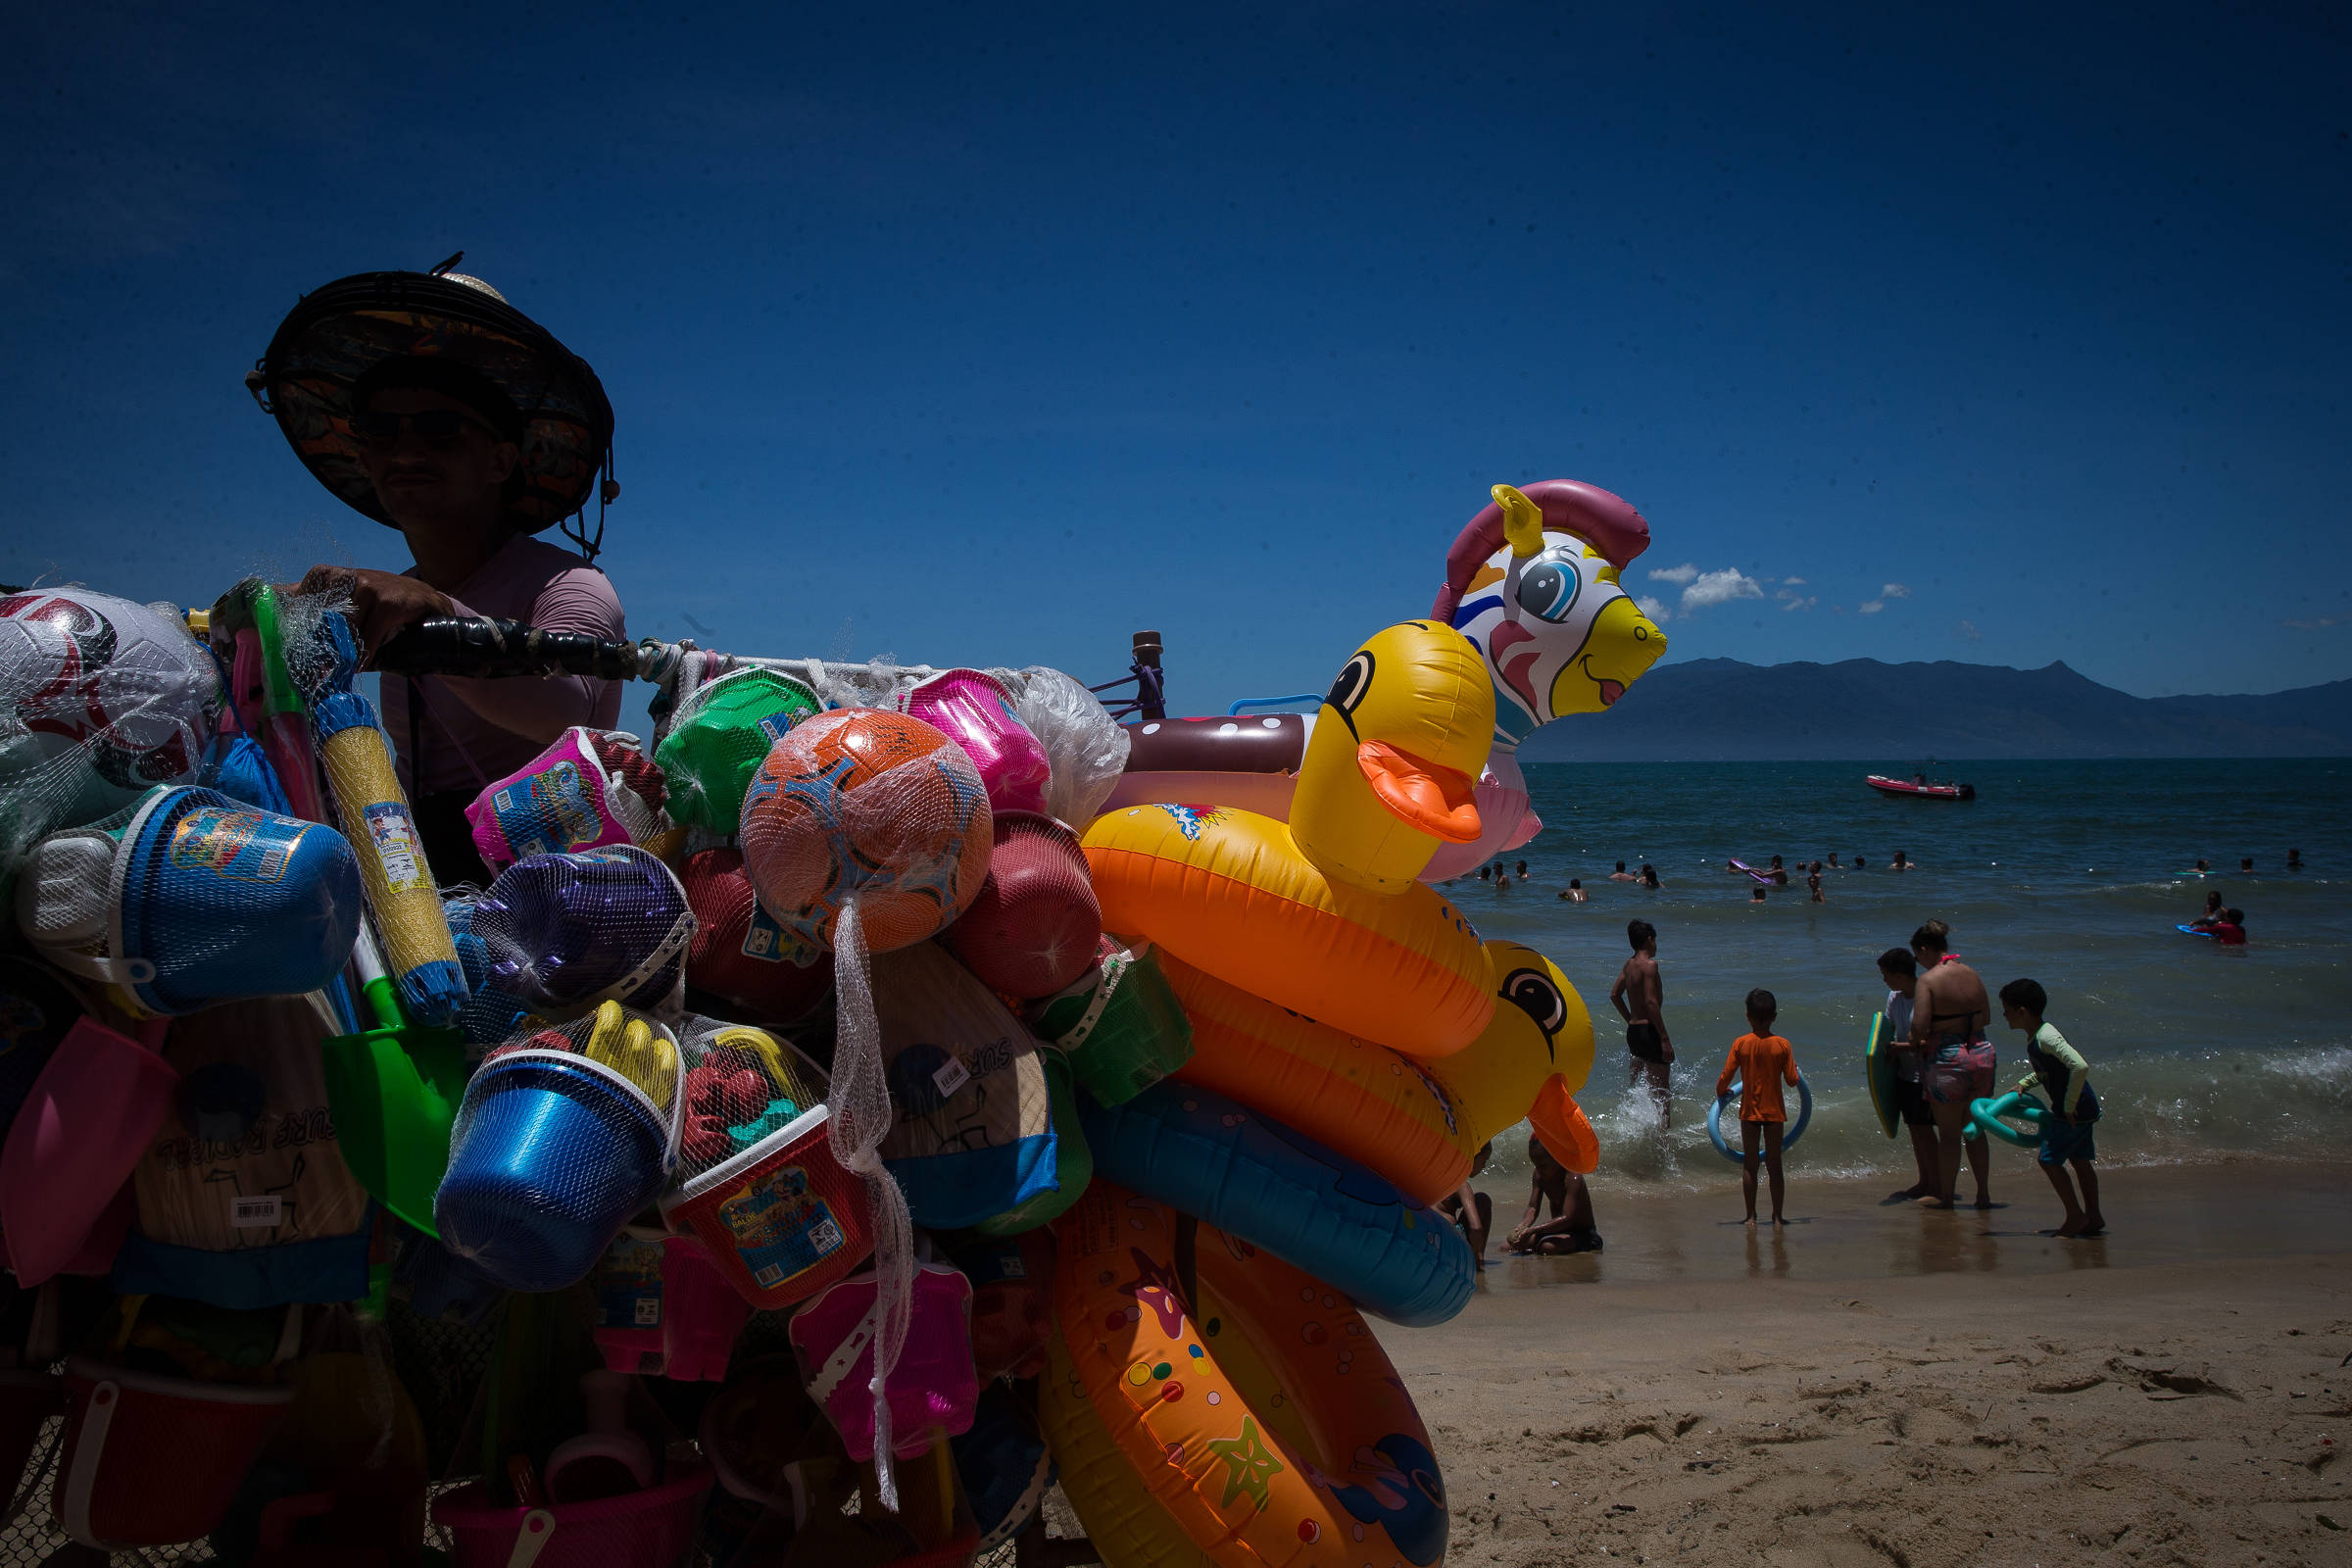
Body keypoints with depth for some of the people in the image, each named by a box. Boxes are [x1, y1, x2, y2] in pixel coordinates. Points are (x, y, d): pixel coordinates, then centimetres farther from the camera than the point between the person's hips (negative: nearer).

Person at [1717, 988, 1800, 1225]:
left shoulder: (1740, 1044, -9)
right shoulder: (1782, 1045, -9)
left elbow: (1725, 1077, -8)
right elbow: (1792, 1080, -7)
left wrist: (1720, 1092, 13)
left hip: (1750, 1111, 0)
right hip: (1775, 1111, 0)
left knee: (1749, 1165, 9)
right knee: (1774, 1165, 9)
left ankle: (1751, 1215, 10)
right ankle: (1777, 1216, 12)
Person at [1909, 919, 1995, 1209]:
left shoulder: (1928, 979, -14)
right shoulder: (1971, 974, 4)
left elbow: (1919, 1025, -21)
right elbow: (1986, 1016, 12)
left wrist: (1915, 1043, -1)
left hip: (1947, 1058, -6)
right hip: (1981, 1053, 6)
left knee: (1949, 1133, 6)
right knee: (1975, 1130, 18)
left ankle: (1947, 1197, 16)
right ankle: (1984, 1194, 24)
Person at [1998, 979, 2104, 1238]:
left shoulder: (2046, 1037, -23)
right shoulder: (2035, 1036, 9)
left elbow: (2080, 1066, -34)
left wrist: (2069, 1105, -26)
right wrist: (2023, 1085, 11)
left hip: (2075, 1110, -10)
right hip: (2083, 1109, 10)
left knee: (2048, 1159, -4)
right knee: (2080, 1160, 16)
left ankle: (2075, 1215, 5)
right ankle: (2093, 1217, 23)